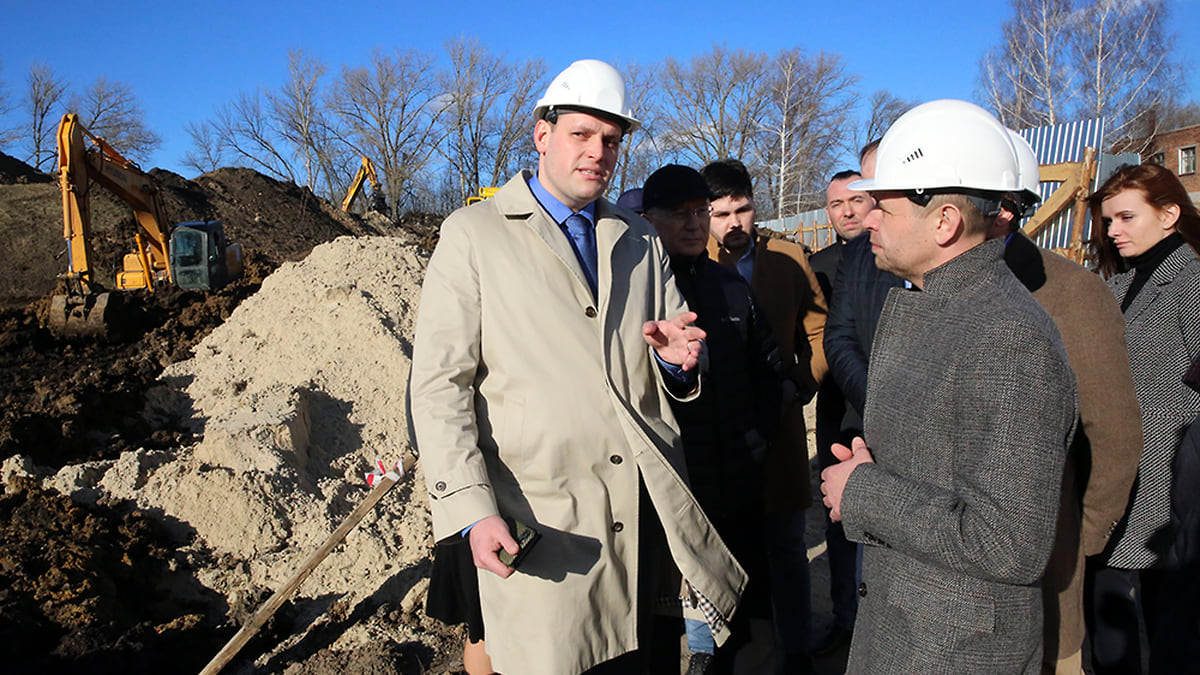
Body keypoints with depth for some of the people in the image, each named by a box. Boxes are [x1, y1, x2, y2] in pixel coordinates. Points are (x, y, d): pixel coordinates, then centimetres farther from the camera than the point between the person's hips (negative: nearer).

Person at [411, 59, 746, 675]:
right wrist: (472, 509, -15)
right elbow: (439, 385, -5)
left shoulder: (640, 239, 15)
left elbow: (678, 373, 17)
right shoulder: (471, 235, 1)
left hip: (648, 509, 4)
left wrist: (676, 359, -8)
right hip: (540, 520, -4)